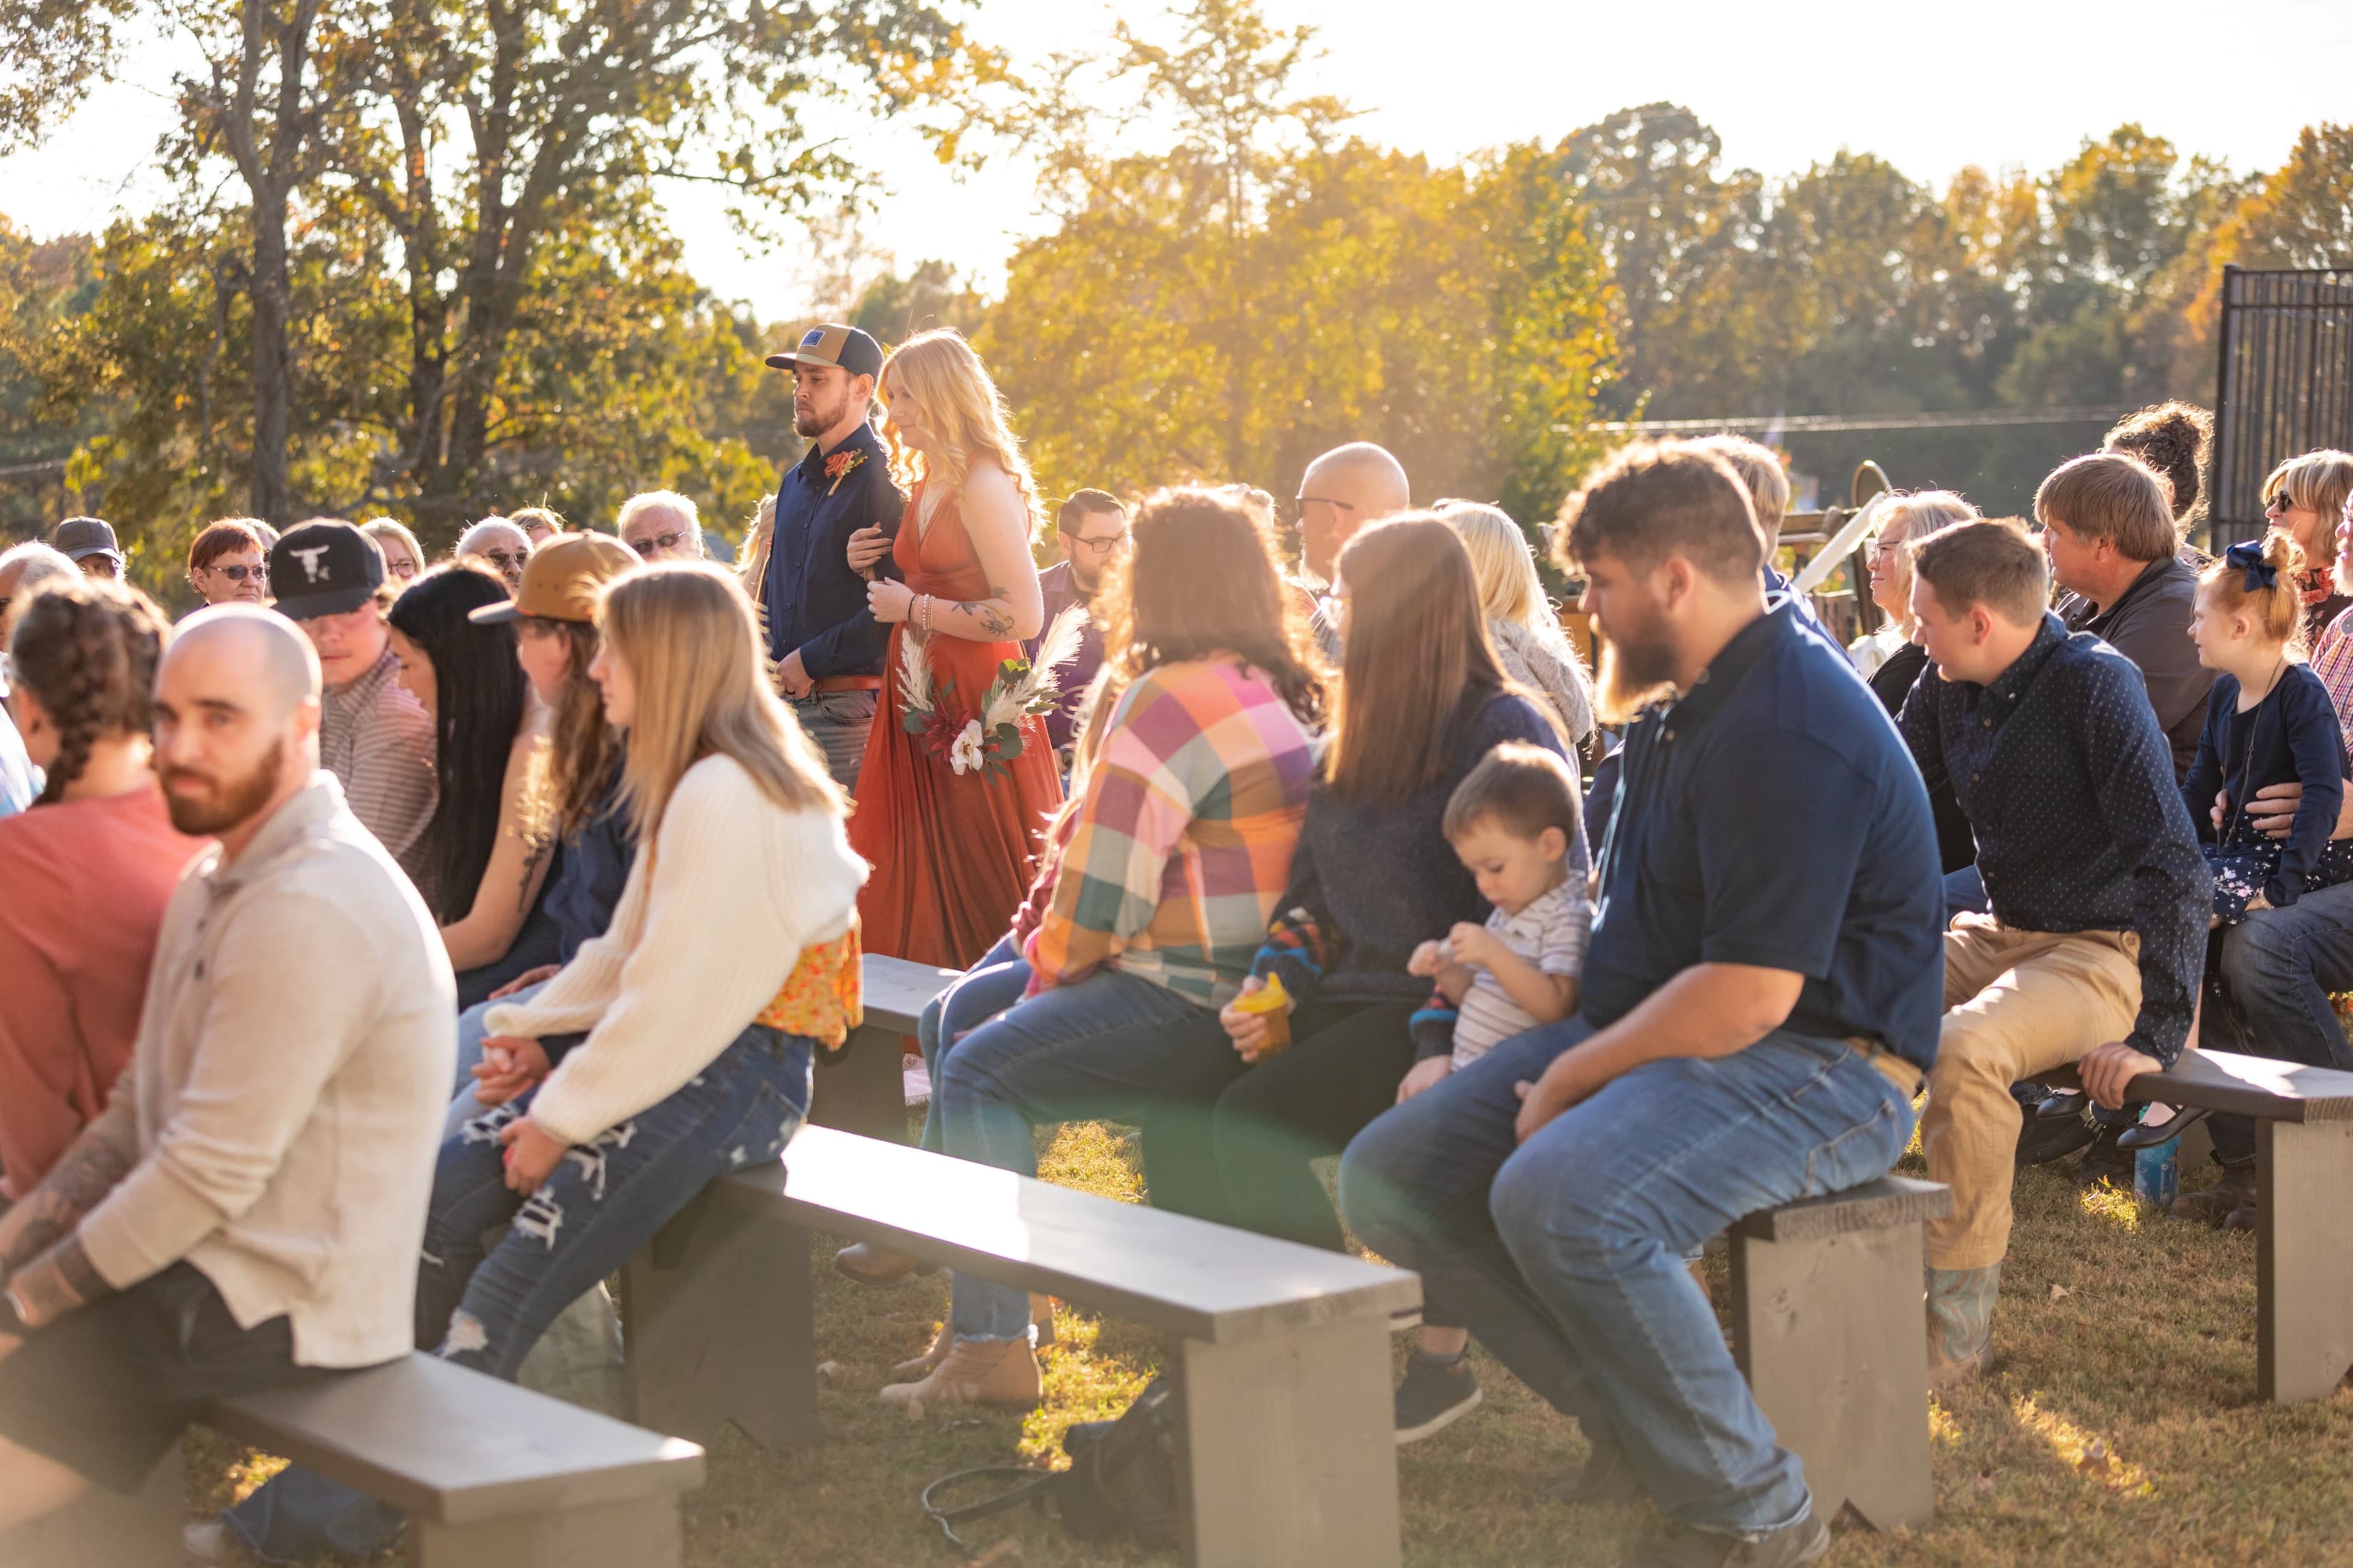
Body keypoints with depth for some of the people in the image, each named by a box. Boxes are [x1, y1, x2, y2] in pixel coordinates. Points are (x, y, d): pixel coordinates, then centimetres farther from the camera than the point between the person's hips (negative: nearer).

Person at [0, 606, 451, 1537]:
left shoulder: (310, 911, -21)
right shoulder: (220, 882, 14)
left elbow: (212, 1174, -22)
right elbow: (138, 1112, 15)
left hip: (274, 1309, -10)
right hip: (208, 1269, 10)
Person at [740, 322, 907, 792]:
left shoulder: (886, 480, -8)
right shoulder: (795, 481, 19)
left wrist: (810, 660, -14)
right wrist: (767, 664, 11)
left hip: (849, 703, -8)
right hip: (787, 697, 8)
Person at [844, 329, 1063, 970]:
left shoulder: (984, 487, -14)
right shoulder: (925, 485, 14)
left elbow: (1023, 616, -21)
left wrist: (913, 609, -14)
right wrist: (872, 568, 6)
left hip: (976, 714, -9)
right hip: (924, 706, 9)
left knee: (983, 898, -3)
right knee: (909, 889, 8)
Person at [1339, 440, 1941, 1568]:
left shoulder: (1786, 734, -22)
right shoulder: (1692, 696, 10)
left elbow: (1746, 998, -26)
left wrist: (1573, 1078, -15)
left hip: (1816, 1065, -10)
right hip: (1654, 1029, 10)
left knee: (1558, 1199, -36)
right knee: (1388, 1177, 0)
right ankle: (1632, 1422, 3)